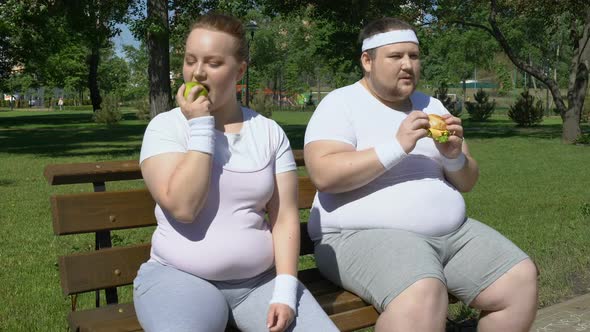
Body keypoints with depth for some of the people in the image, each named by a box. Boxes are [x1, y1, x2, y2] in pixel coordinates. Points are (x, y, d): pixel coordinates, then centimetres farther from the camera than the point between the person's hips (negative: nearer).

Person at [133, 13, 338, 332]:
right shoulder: (165, 126, -2)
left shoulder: (269, 132, 4)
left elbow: (284, 217, 1)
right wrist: (200, 127, -14)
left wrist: (285, 291, -9)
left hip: (261, 279, 3)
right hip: (179, 278, -2)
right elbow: (182, 207, -16)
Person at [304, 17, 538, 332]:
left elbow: (466, 183, 15)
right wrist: (397, 146, -22)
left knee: (521, 278, -7)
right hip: (364, 235, -7)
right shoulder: (340, 103, -3)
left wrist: (454, 156, -8)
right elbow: (324, 175, -19)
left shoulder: (431, 106, 16)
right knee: (422, 295, -35)